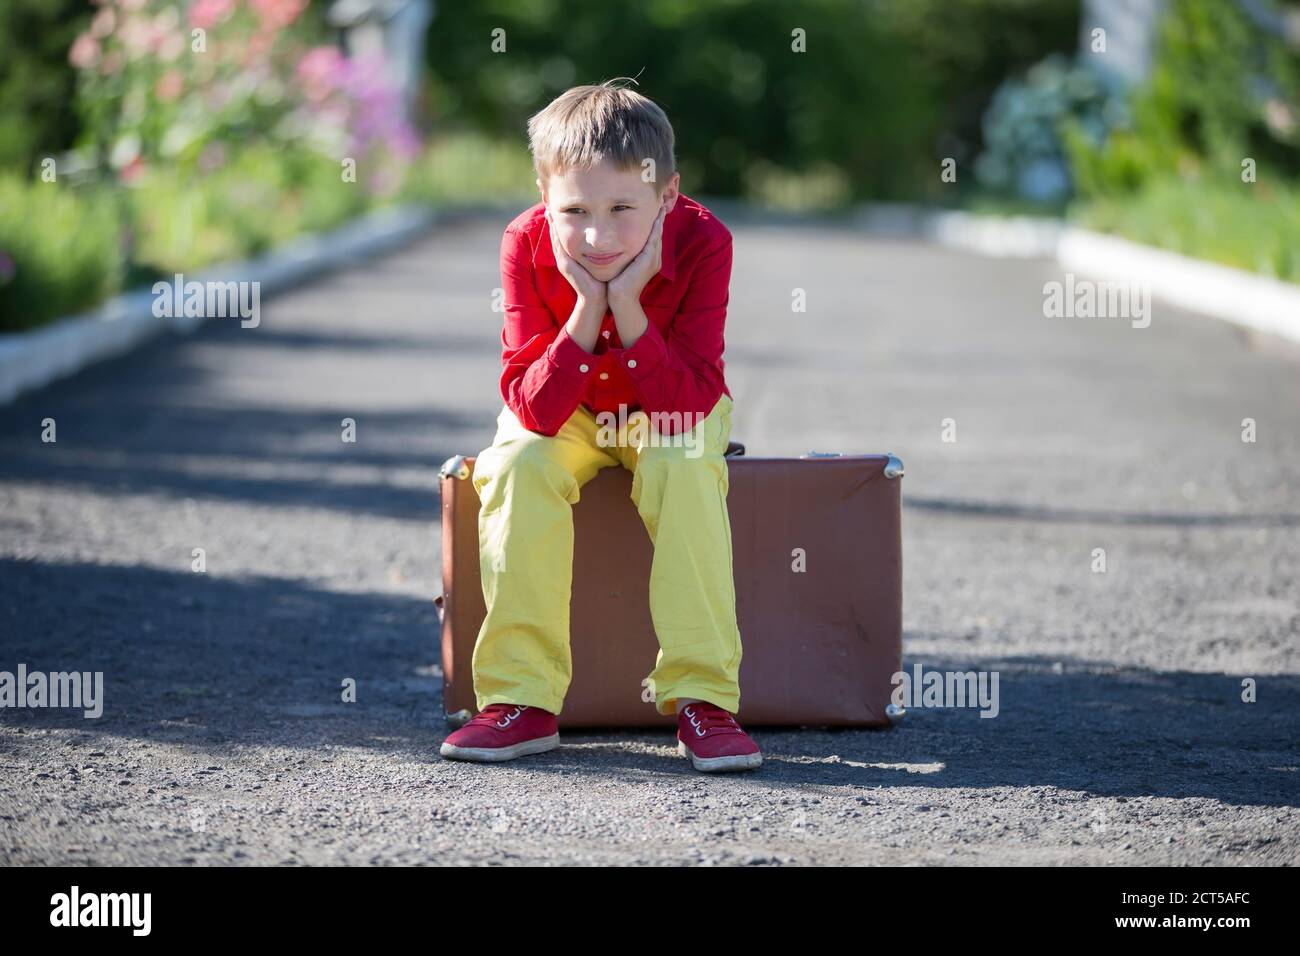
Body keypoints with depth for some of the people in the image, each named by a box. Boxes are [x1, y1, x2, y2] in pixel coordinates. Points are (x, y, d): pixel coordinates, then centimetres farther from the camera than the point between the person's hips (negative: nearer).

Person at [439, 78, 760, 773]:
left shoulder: (702, 243, -27)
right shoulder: (527, 245, -25)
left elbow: (688, 403, -31)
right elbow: (536, 409, -29)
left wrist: (628, 307, -42)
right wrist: (587, 308, -40)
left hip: (668, 412, -1)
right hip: (565, 415, 1)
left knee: (685, 472, -32)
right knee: (518, 467, -29)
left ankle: (702, 698, -27)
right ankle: (523, 700, -24)